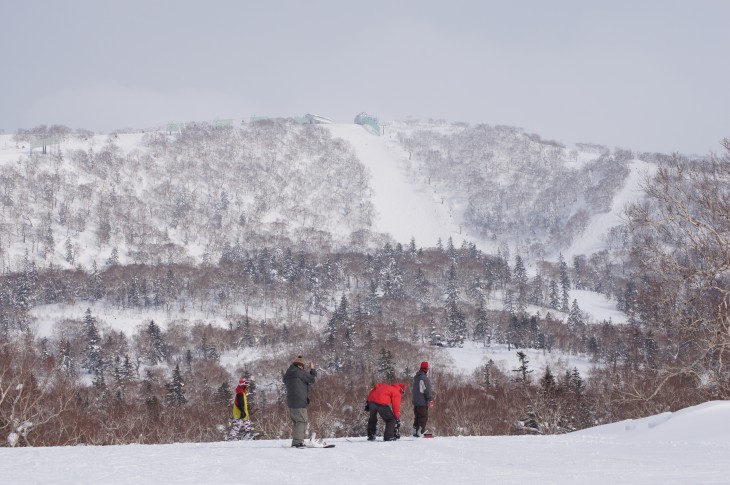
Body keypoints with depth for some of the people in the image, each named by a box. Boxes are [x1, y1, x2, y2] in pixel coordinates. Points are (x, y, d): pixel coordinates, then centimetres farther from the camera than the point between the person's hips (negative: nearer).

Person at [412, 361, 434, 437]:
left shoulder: (416, 377, 14)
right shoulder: (424, 378, -16)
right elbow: (428, 390, -18)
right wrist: (430, 400, -15)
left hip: (416, 402, 9)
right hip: (423, 402, -9)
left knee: (417, 417, 14)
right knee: (424, 417, -6)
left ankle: (415, 432, 14)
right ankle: (420, 433, -11)